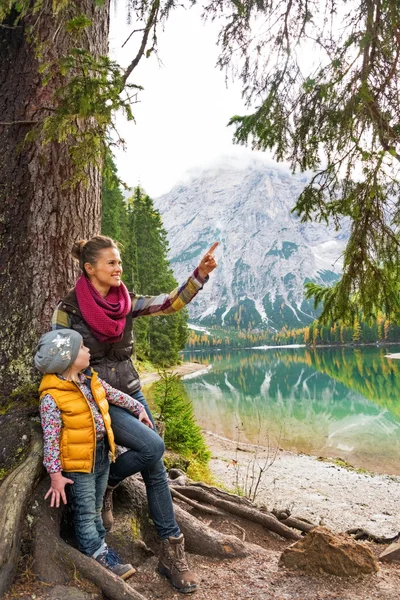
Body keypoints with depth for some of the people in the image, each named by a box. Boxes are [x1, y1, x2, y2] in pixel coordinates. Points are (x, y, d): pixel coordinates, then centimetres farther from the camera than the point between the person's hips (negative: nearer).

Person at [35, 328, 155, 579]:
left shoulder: (90, 379, -1)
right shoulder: (52, 397, -22)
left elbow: (115, 394, 14)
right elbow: (51, 439, -19)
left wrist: (139, 408, 16)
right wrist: (56, 475, -17)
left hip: (102, 455, 7)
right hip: (79, 464, -7)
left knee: (96, 509, 22)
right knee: (86, 515, 8)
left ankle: (100, 550, 37)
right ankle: (103, 559, 19)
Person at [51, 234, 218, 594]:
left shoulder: (126, 302, 1)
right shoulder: (69, 309, -12)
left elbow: (170, 304, -6)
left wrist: (201, 274, -18)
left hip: (132, 393, 5)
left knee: (153, 465, 2)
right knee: (152, 447, -22)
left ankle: (170, 553, 14)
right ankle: (104, 482, 7)